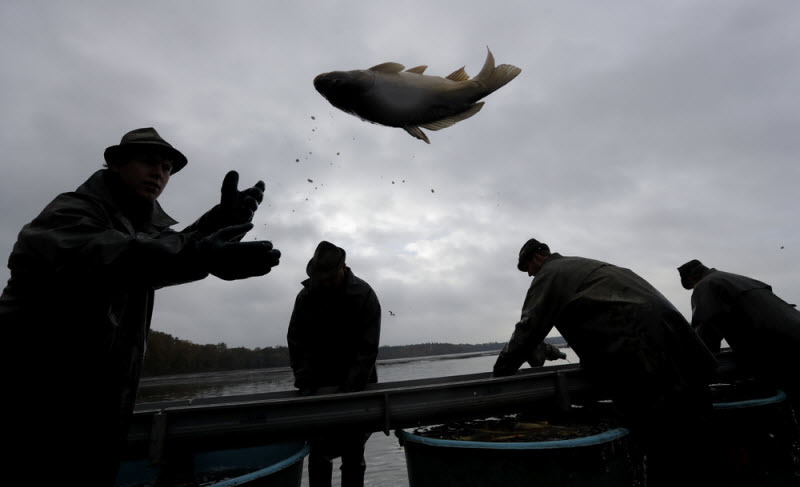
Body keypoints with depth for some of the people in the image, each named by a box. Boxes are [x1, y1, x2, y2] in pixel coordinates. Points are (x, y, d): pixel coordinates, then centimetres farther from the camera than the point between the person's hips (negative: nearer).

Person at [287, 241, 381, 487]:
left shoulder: (364, 295, -14)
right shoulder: (306, 296, -4)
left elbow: (367, 349, -17)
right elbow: (297, 343, -3)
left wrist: (350, 389, -22)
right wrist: (305, 383, -12)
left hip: (356, 385, -2)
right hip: (319, 384, 2)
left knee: (353, 451, 5)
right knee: (319, 450, 4)